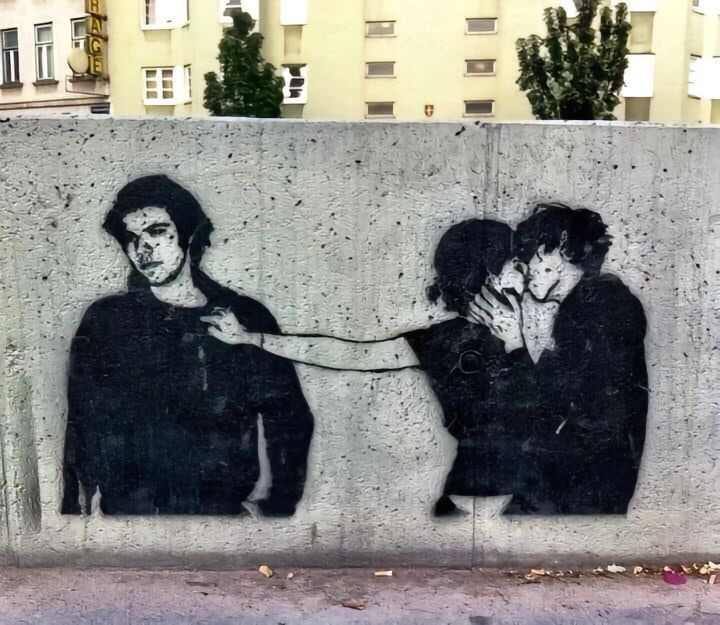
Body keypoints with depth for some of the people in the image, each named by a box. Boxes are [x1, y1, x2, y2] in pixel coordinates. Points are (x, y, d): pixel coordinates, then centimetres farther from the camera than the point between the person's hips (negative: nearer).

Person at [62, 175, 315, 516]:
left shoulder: (246, 317, 0)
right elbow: (82, 426, 1)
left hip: (223, 505, 0)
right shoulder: (106, 321, 1)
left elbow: (289, 421, 2)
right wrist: (76, 505, -6)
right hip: (126, 507, 0)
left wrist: (279, 501, -4)